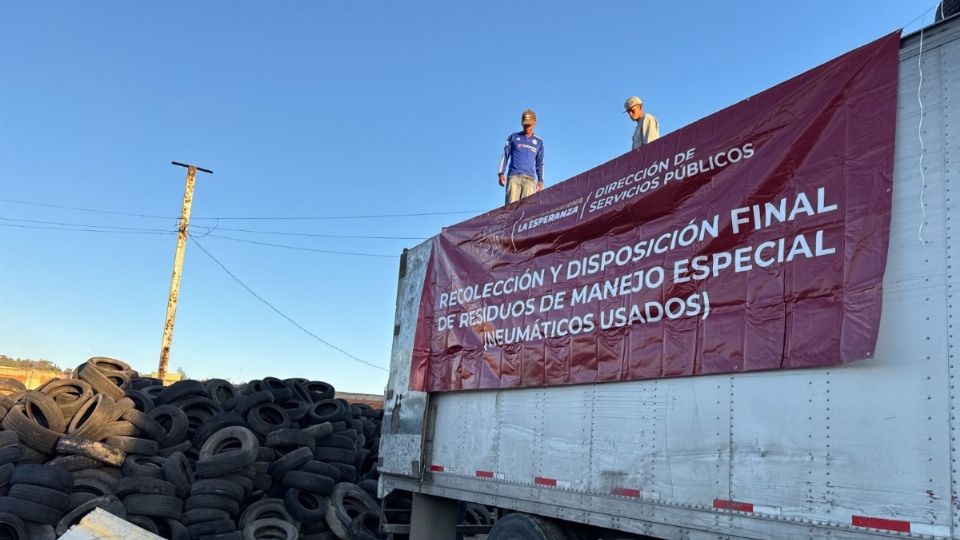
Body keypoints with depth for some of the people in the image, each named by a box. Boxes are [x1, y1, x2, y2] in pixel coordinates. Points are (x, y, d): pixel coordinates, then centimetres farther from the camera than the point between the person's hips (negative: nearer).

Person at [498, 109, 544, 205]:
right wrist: (501, 173, 1)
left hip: (529, 179, 1)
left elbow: (539, 163, 21)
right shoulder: (514, 137, 15)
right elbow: (505, 155, 12)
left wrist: (540, 180, 10)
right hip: (514, 176, -1)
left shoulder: (539, 142, 19)